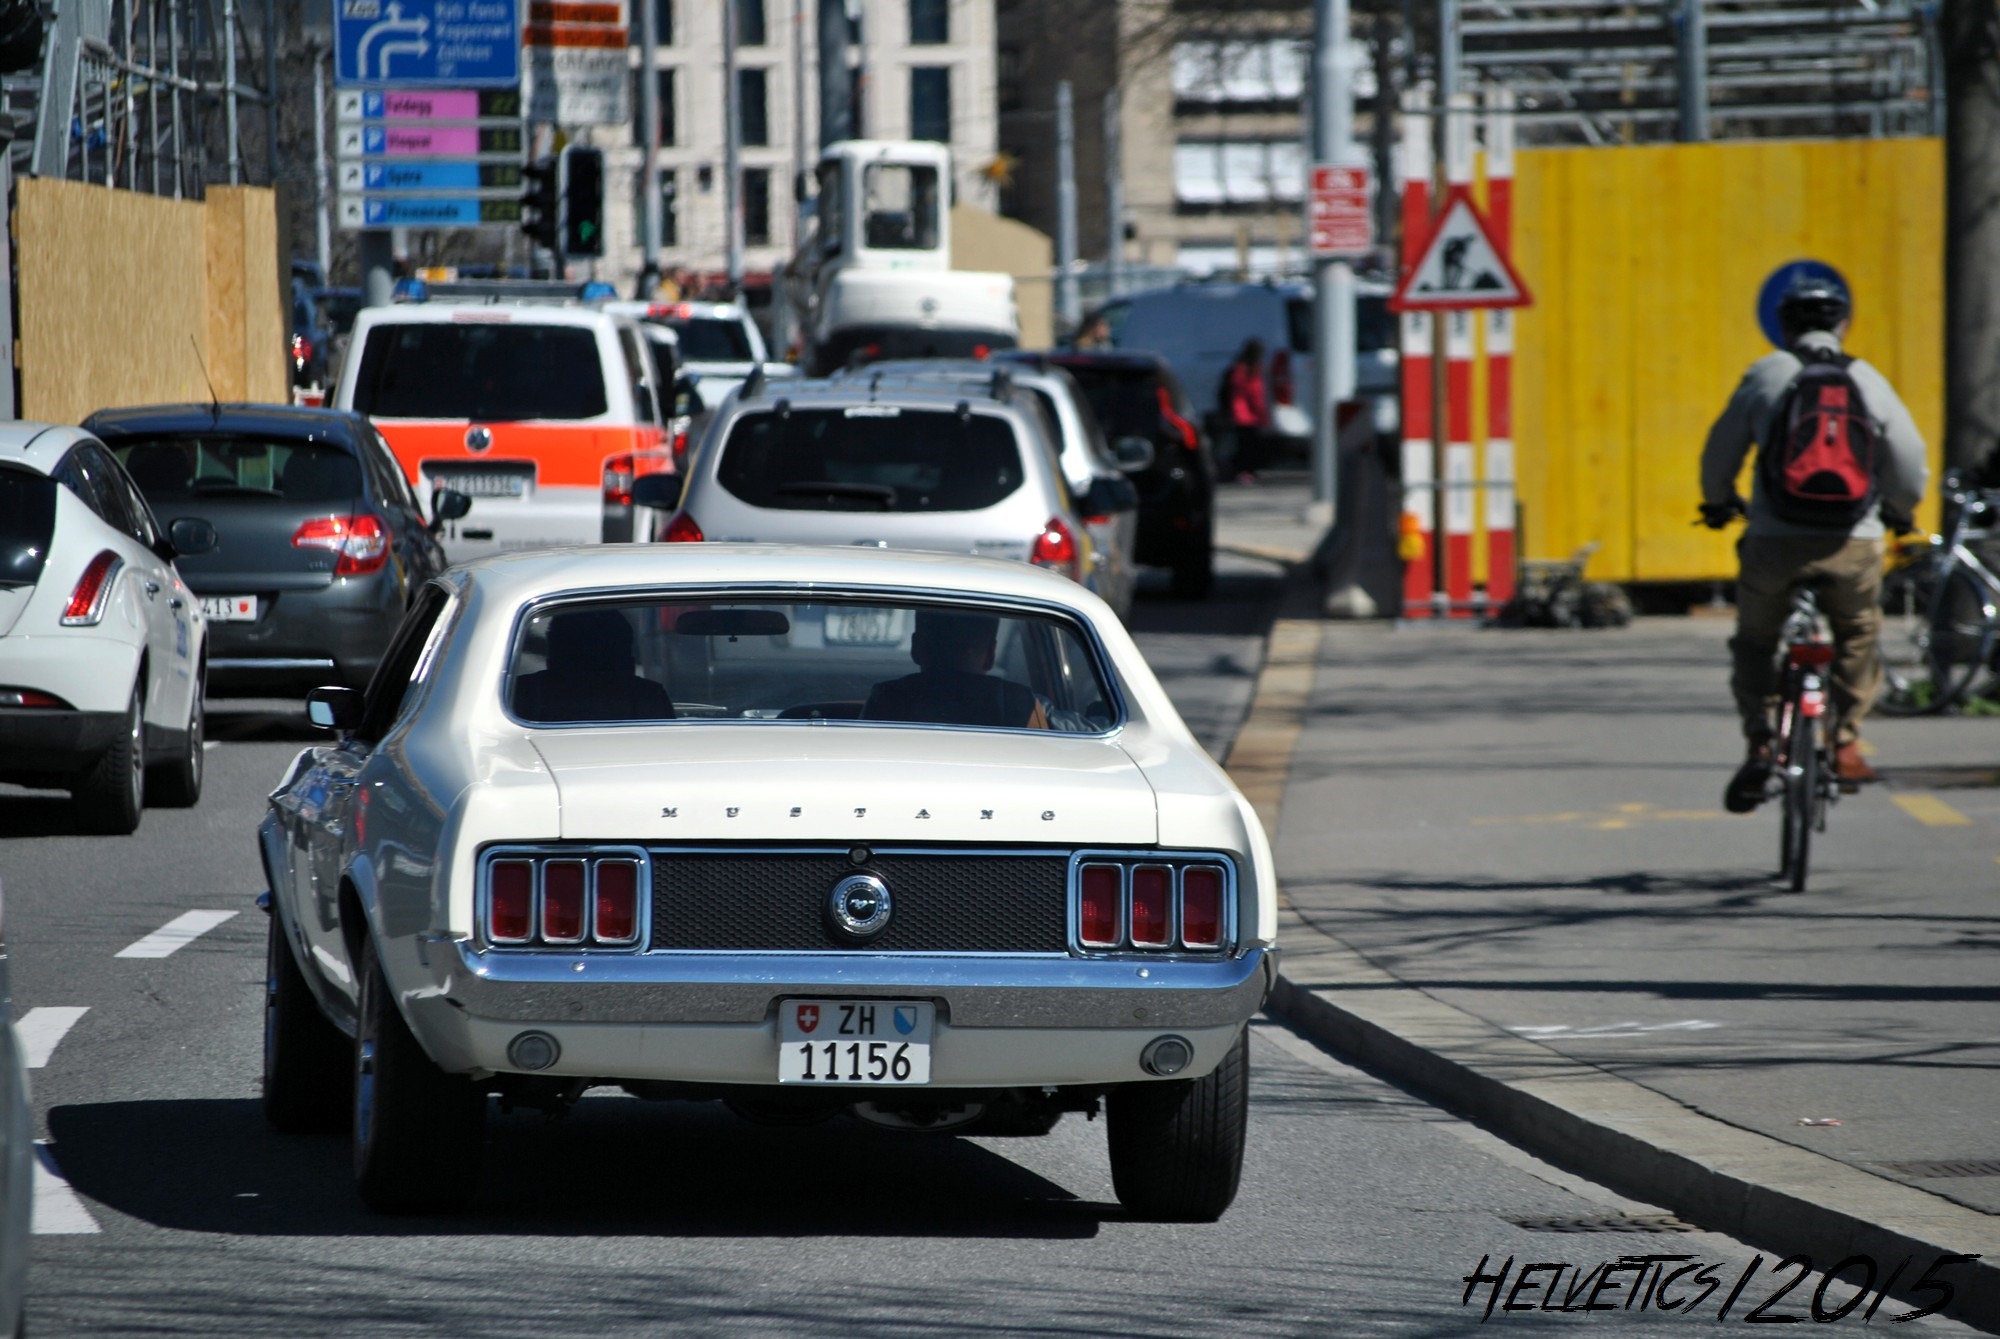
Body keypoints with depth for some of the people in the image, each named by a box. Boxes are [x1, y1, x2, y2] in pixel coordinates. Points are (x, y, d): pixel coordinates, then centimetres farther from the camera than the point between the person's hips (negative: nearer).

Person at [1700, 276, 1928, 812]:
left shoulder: (1766, 376, 2)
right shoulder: (1871, 383, 6)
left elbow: (1720, 452, 9)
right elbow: (1911, 471, 9)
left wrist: (1719, 504, 30)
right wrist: (1897, 513, 32)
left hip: (1775, 542, -1)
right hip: (1854, 547, 1)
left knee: (1755, 641, 19)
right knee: (1858, 637, 26)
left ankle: (1758, 742, 1)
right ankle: (1846, 742, 18)